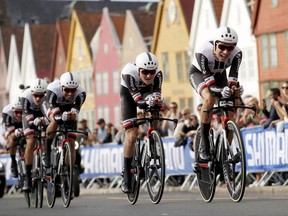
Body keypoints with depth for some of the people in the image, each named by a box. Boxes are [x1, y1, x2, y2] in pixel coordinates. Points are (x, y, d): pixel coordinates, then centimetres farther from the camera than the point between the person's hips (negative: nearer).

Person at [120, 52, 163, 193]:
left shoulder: (158, 74, -32)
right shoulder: (129, 73, -40)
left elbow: (156, 95, -32)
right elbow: (139, 102, -41)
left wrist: (158, 101, -55)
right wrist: (148, 102, -61)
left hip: (147, 91, 3)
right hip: (128, 93, -3)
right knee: (131, 135, -11)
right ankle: (126, 175, 0)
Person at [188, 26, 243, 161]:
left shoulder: (237, 54, -30)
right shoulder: (203, 53, -39)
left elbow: (233, 78, -33)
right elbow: (209, 82, -39)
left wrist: (234, 89, -55)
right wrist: (221, 91, -57)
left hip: (219, 75, 4)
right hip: (199, 73, -4)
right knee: (209, 98, -34)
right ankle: (204, 143, -22)